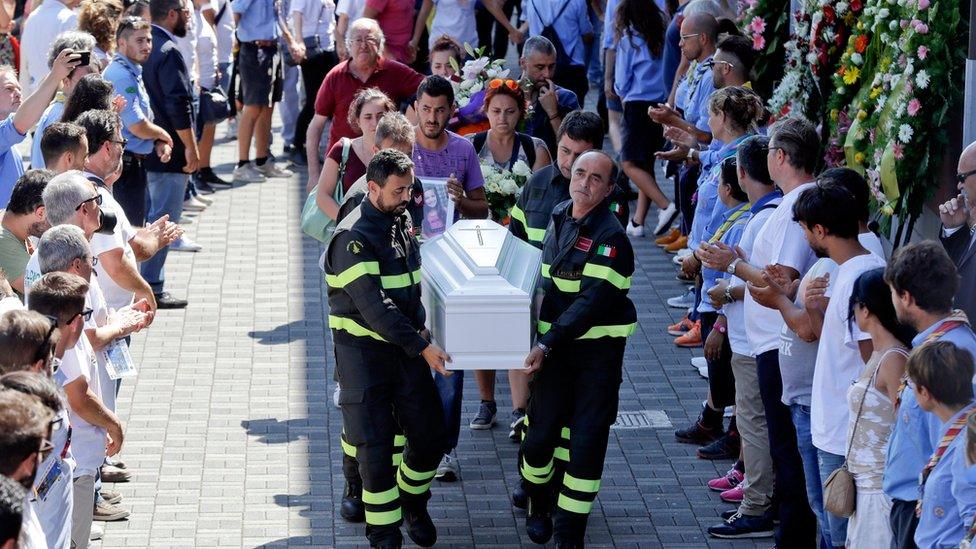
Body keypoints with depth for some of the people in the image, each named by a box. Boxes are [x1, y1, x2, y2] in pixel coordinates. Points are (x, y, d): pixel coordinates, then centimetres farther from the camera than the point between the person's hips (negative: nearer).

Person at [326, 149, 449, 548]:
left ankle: (413, 504, 34)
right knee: (375, 446, -4)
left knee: (430, 435, 8)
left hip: (406, 346, 7)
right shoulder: (353, 238, -18)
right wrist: (422, 347, -26)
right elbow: (374, 306, -25)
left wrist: (420, 327, 10)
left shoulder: (400, 222, 8)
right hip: (363, 350, -7)